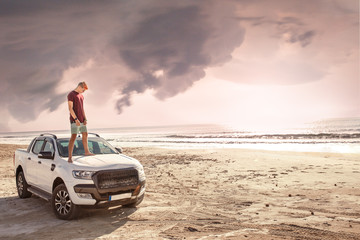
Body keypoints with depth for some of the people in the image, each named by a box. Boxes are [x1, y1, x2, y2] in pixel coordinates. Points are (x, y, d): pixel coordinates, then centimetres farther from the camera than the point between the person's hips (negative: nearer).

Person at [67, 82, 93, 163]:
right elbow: (70, 108, -16)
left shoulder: (81, 96, 16)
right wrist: (76, 119, -23)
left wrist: (85, 119, 6)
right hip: (75, 120, -8)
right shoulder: (71, 95, -9)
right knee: (73, 137, -13)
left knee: (85, 135, 15)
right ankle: (70, 157, -12)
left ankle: (87, 152, 30)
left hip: (82, 120, 8)